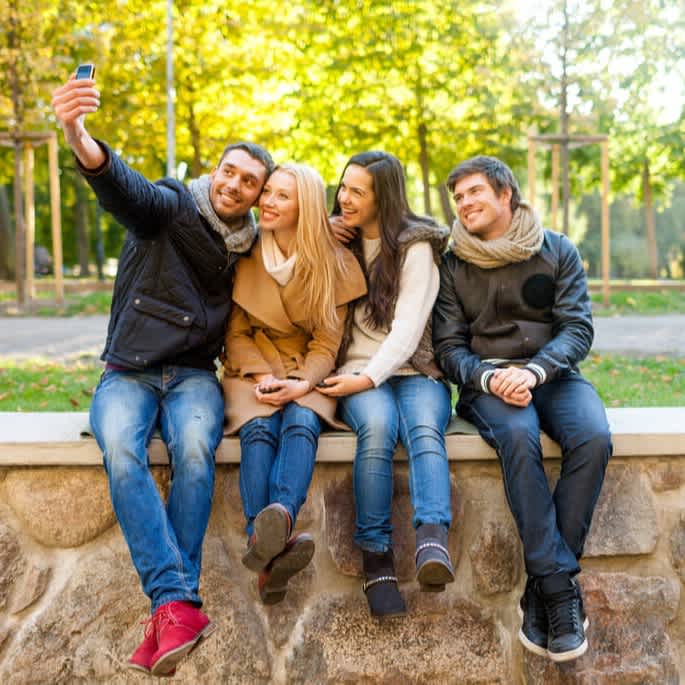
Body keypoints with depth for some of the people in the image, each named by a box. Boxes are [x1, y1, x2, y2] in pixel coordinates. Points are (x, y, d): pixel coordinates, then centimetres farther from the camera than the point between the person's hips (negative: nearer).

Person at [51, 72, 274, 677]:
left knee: (195, 451, -33)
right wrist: (77, 135, -47)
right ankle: (179, 605, -39)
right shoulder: (169, 207, -2)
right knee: (120, 452, -34)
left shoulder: (249, 249, 11)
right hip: (129, 372, -2)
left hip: (194, 375, 2)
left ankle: (170, 612, -31)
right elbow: (120, 184, -25)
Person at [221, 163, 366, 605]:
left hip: (308, 374, 0)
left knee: (301, 421, -35)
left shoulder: (335, 264, -1)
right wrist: (261, 376, -14)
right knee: (259, 428, -32)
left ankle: (277, 523, -62)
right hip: (254, 370, 0)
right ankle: (270, 557, -53)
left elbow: (328, 342, -3)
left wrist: (302, 383, -22)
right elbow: (236, 333, 5)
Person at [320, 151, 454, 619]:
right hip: (359, 374, 2)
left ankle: (433, 541, -52)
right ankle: (376, 557, -34)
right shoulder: (340, 242, 16)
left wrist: (369, 377, -22)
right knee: (378, 424, -33)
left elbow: (408, 327, -8)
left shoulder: (416, 247, 1)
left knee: (425, 428, -35)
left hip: (415, 370, -1)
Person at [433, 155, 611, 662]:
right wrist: (488, 378, -18)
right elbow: (449, 346, 3)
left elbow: (578, 328, -2)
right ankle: (562, 586, -31)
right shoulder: (454, 265, 8)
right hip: (487, 380, -1)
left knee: (594, 438, -31)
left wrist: (533, 370, -20)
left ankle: (543, 589, -24)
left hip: (554, 373, 1)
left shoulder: (558, 251, 7)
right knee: (519, 437, -35)